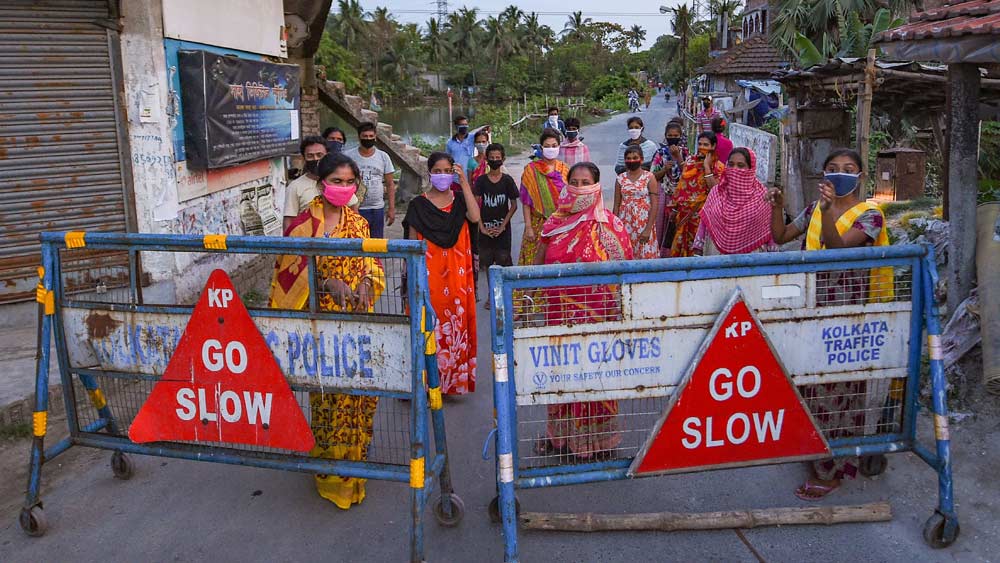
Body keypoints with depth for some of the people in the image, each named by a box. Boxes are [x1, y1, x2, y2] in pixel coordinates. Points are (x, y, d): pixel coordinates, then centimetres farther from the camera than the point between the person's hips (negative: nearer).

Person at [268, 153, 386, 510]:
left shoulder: (358, 222, 8)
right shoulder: (306, 223, -8)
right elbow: (292, 271, -8)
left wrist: (366, 282, -7)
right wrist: (328, 282, -23)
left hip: (357, 319, 5)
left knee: (360, 390, 9)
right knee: (330, 394, -1)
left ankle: (355, 457, 27)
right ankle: (332, 472, 15)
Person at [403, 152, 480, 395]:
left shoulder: (460, 200, 9)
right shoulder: (418, 204, 3)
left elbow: (475, 217, -13)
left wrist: (465, 183, -12)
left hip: (456, 273, 2)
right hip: (428, 272, -2)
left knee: (456, 321, 5)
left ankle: (454, 379, 16)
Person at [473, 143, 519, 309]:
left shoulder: (507, 180, -3)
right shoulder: (481, 180, 0)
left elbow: (513, 205, -1)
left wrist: (502, 226, -8)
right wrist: (482, 227, -9)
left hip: (503, 228, -2)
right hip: (485, 228, 2)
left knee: (503, 261, -2)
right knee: (487, 263, 7)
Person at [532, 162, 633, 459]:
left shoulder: (611, 226, -5)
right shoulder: (554, 223, 4)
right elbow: (537, 267, 12)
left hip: (596, 312, -3)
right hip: (560, 312, 3)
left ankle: (594, 439, 20)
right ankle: (560, 435, 28)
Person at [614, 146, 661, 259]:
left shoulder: (649, 177, -3)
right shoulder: (620, 178, 6)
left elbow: (654, 204, -7)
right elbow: (617, 205, 8)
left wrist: (648, 229, -14)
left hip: (644, 221, -3)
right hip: (625, 222, 3)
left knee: (645, 254, -3)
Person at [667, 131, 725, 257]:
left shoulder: (718, 166, -3)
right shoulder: (690, 160, 9)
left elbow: (714, 188, -18)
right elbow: (681, 185, 12)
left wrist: (707, 167, -16)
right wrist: (674, 207, 11)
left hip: (701, 212, -4)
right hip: (684, 211, 4)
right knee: (679, 244, 8)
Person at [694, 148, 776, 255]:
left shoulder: (762, 195, -4)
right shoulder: (716, 193, 3)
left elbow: (771, 232, -1)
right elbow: (704, 224, 5)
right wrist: (698, 253, 3)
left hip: (750, 256, -2)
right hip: (716, 255, 2)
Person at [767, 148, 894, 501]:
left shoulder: (869, 215, -10)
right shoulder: (814, 209, 8)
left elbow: (837, 246, -26)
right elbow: (780, 237, 12)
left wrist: (827, 211, -41)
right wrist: (777, 207, -4)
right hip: (812, 310, 6)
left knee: (836, 386, 0)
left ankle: (830, 471, 12)